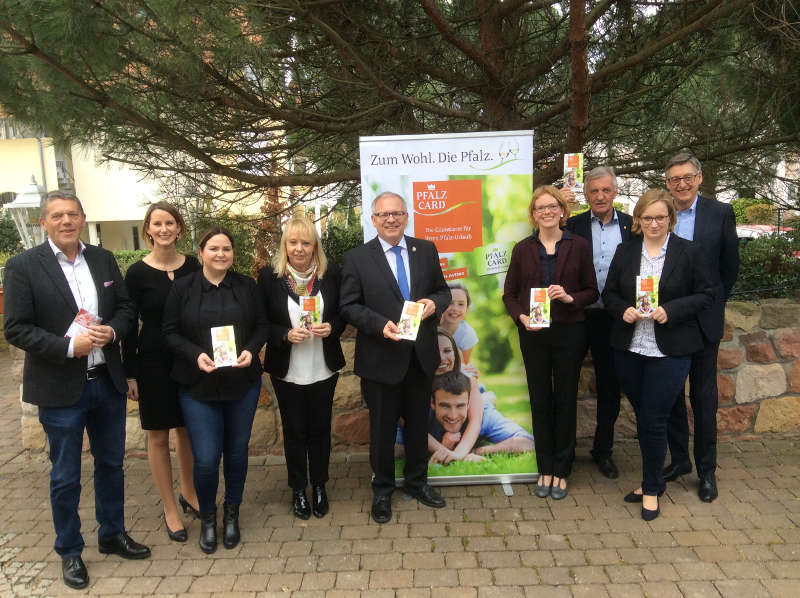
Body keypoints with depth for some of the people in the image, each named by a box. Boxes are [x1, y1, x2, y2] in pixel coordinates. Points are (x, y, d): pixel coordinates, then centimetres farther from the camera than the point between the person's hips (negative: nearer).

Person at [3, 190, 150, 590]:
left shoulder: (104, 259, 4)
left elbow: (126, 307, 8)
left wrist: (111, 331, -13)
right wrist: (69, 346, -22)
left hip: (107, 382, 4)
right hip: (61, 389, -4)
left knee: (111, 464, 19)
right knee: (65, 477, 11)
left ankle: (112, 535, 39)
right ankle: (70, 552, 31)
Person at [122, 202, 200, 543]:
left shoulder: (192, 266, 0)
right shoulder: (137, 273, -7)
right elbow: (129, 326, -5)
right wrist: (130, 374, -6)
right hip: (154, 363, -3)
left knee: (186, 429, 16)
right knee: (159, 436, 8)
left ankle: (188, 494, 36)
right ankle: (170, 509, 22)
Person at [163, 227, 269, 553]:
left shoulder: (247, 286, 2)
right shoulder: (183, 288, -2)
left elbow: (262, 325, 6)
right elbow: (170, 333, -1)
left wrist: (251, 350, -13)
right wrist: (195, 354, -18)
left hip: (242, 383, 2)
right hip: (198, 385, -2)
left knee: (237, 451, 12)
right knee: (205, 459, -4)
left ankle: (231, 513, 35)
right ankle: (207, 517, 24)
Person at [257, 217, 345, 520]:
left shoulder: (330, 274, -4)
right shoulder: (269, 276, -8)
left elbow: (343, 313, 4)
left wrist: (331, 327, -16)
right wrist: (286, 335, -21)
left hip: (323, 369, 1)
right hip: (287, 371, -1)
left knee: (320, 428, 15)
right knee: (294, 431, 13)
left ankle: (319, 486, 34)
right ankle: (298, 489, 31)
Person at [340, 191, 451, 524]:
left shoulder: (426, 250, 4)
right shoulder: (357, 258, -5)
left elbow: (443, 291, 10)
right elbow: (349, 306, -7)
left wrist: (434, 303, -12)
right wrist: (381, 325, -21)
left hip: (421, 356, 3)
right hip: (381, 359, -3)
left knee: (419, 424, 18)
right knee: (382, 428, 11)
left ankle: (417, 482, 39)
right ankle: (382, 491, 31)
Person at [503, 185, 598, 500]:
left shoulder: (578, 246, 1)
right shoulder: (523, 249, 3)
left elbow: (592, 291, 4)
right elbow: (510, 294, 6)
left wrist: (570, 298, -15)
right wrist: (522, 316, -12)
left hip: (569, 333, -1)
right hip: (533, 335, 1)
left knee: (565, 401, 7)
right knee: (540, 401, 8)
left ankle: (561, 471, 22)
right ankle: (545, 469, 22)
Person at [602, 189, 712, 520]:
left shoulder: (689, 252, -3)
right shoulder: (625, 251, 6)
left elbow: (704, 296, -2)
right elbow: (609, 293, 9)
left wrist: (670, 311, -17)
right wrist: (623, 310, -11)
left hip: (669, 352, -3)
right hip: (628, 349, 4)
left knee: (653, 421, -2)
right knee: (643, 418, 15)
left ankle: (652, 488, 18)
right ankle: (652, 480, 33)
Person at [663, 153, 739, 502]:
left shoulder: (720, 213, -1)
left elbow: (730, 266, 6)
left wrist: (712, 302, 9)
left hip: (703, 320, -1)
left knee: (703, 395, 6)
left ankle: (706, 469, 19)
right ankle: (679, 458, 27)